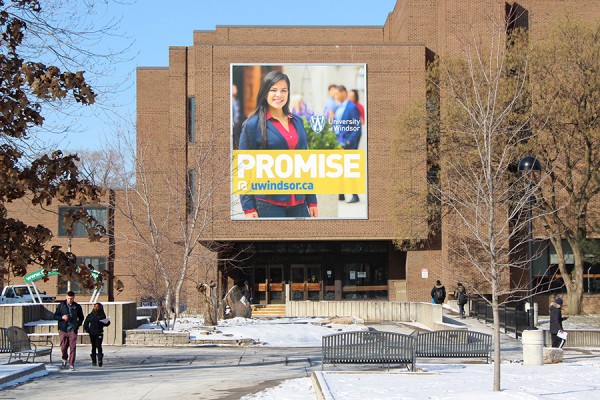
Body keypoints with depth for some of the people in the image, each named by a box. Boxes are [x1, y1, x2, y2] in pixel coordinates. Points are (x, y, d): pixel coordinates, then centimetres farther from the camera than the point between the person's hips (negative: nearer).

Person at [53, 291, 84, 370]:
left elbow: (81, 317, 17)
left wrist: (78, 325, 1)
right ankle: (64, 359, 33)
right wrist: (62, 317, -13)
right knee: (63, 347, 3)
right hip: (63, 330, 1)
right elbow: (55, 316, 7)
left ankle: (71, 364, -2)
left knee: (73, 347, -7)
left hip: (73, 330, 0)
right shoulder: (61, 305, 5)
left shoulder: (77, 307, 6)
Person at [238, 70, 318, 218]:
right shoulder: (253, 124, -2)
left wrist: (312, 200, 11)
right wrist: (248, 208, -10)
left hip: (299, 203, 4)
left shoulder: (297, 122, 12)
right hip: (268, 202, -4)